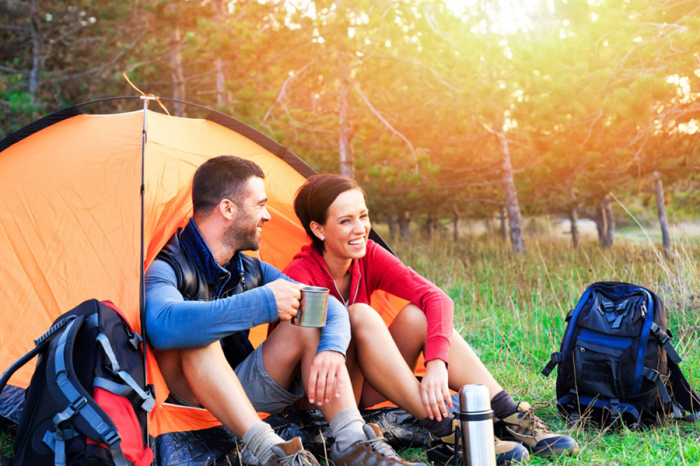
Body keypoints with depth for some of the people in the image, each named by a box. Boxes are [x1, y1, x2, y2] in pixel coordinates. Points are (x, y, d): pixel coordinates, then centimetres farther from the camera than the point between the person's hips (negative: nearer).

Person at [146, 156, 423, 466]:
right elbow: (162, 325, -42)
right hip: (186, 402, -6)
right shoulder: (167, 267, -18)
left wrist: (333, 349, -24)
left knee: (308, 323, -13)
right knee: (196, 337, -35)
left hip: (245, 393, 6)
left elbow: (330, 306, 1)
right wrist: (261, 303, -40)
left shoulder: (252, 271, 5)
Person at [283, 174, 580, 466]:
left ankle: (510, 418, -22)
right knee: (361, 316, -32)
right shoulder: (300, 277, -22)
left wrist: (437, 362, -32)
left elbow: (436, 298, -17)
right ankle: (443, 432, -35)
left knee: (418, 315, -18)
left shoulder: (368, 256, -5)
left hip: (360, 391, 6)